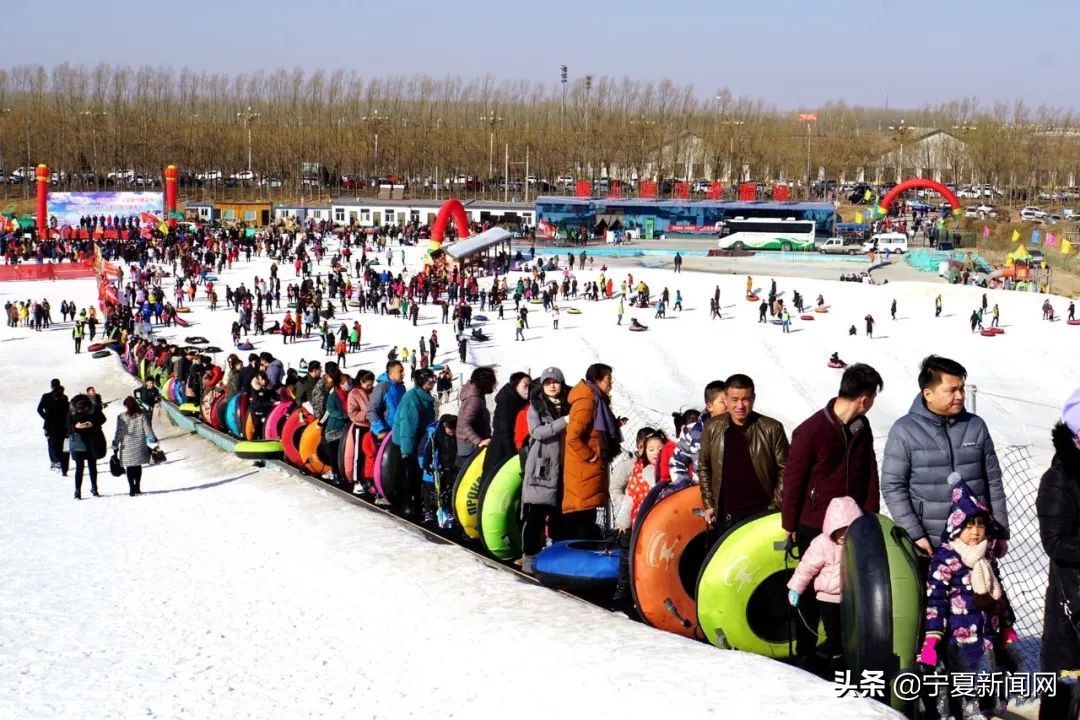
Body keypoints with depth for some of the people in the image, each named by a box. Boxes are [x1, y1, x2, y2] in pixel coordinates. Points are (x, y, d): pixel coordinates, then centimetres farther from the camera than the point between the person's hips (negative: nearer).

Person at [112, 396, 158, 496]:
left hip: (127, 447, -1)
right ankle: (137, 488, 15)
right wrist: (154, 440, 8)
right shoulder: (142, 416, -4)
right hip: (139, 446, 1)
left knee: (129, 468, 5)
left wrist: (115, 446, 3)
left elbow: (118, 433, -4)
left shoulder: (121, 417, -7)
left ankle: (132, 489, 0)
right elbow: (148, 430, -3)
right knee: (138, 466, 13)